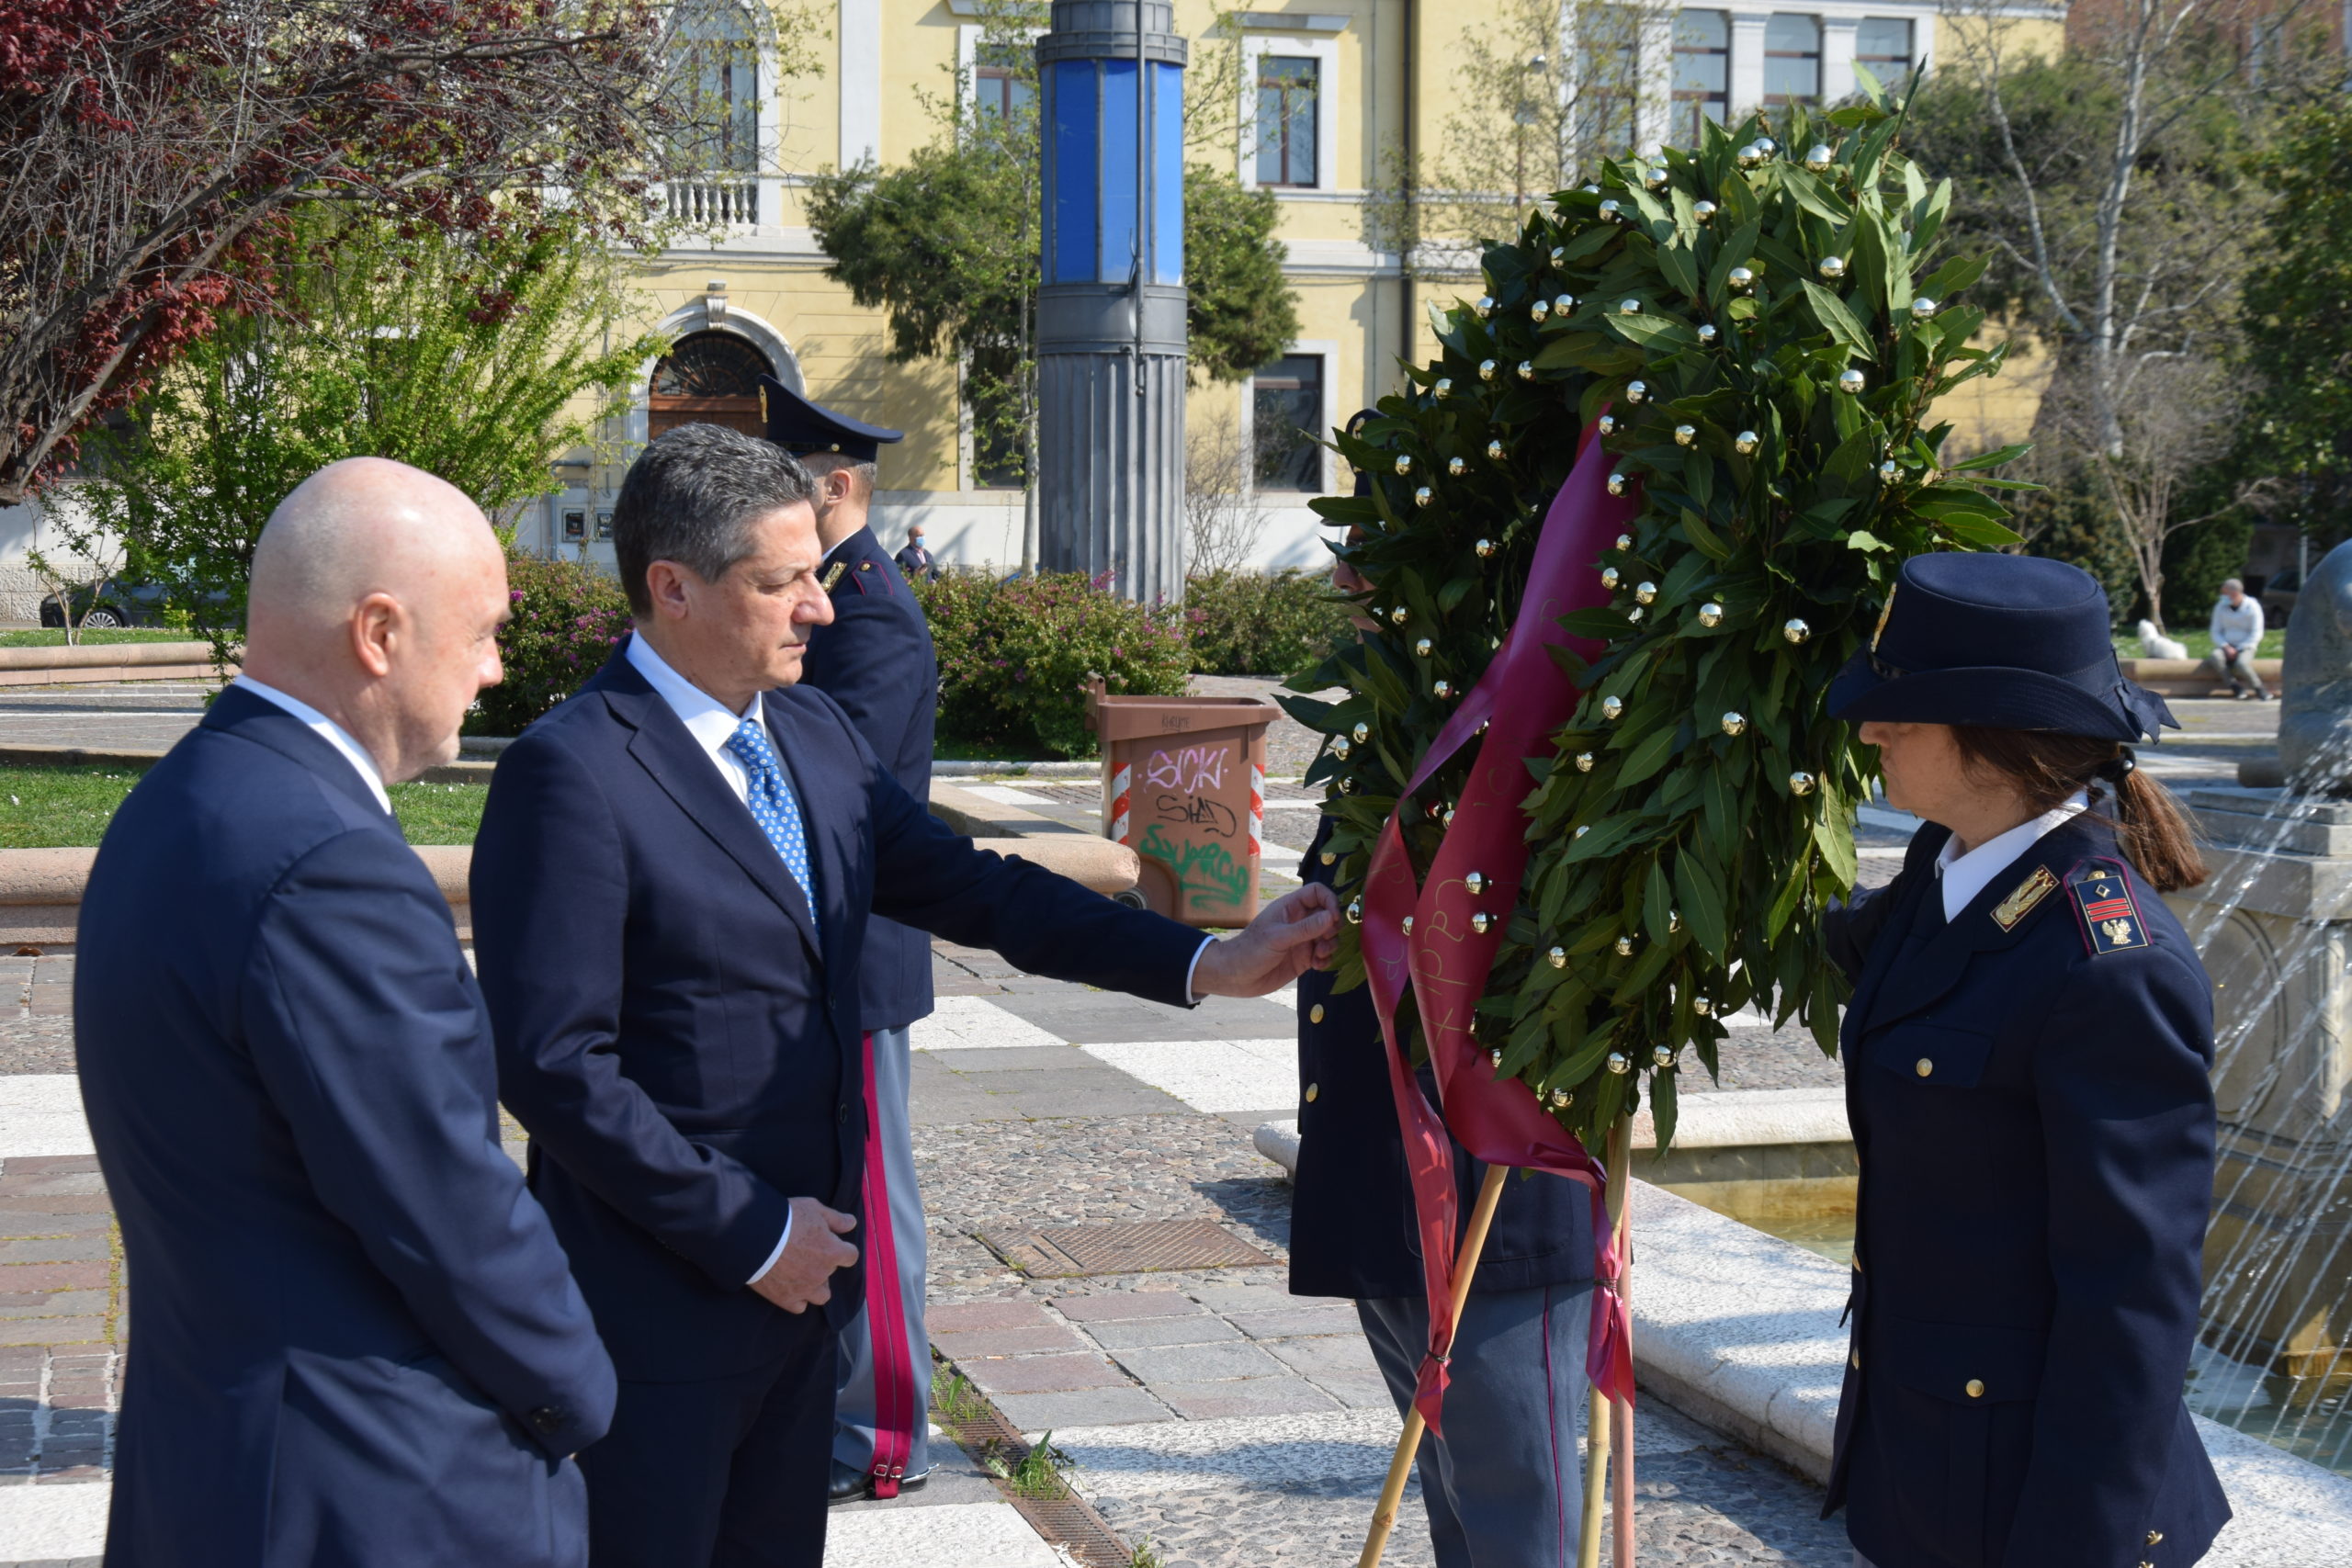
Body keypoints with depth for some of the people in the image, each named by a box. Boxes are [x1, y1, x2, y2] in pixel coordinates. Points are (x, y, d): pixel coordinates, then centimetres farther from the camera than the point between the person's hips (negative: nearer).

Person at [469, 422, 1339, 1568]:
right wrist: (748, 1231, -16)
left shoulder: (814, 733, 9)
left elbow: (972, 889, 9)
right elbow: (553, 1064, -20)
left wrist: (1208, 964, 0)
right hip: (658, 1300, -8)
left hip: (799, 1271, 8)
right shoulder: (569, 775, -17)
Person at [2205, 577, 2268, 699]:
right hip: (2227, 647, 3)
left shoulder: (2252, 607, -3)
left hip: (2246, 647, -3)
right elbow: (2215, 631, 9)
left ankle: (2259, 689, -16)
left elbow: (2256, 634, -5)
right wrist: (2226, 647, -10)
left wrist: (2238, 649, -14)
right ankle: (2236, 686, -24)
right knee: (2214, 658, -32)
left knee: (2241, 664, -37)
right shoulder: (2221, 607, 7)